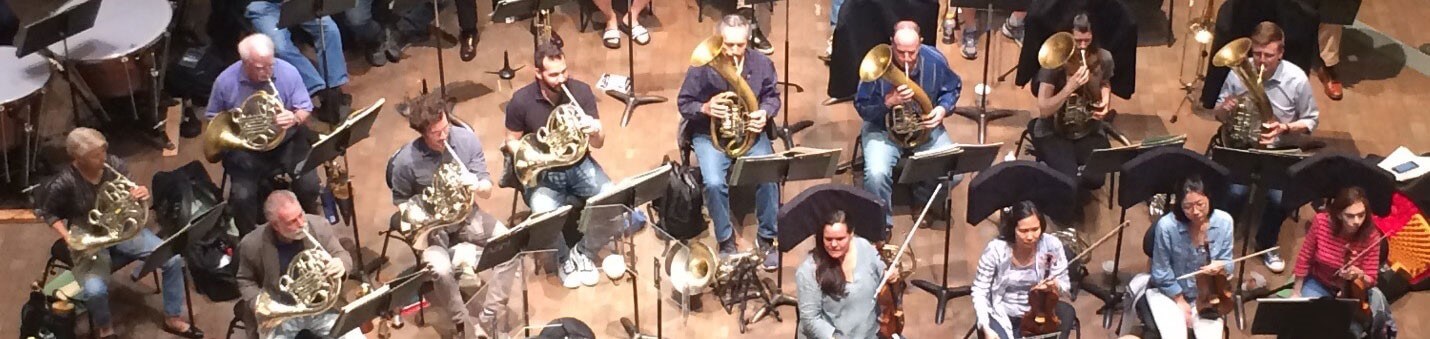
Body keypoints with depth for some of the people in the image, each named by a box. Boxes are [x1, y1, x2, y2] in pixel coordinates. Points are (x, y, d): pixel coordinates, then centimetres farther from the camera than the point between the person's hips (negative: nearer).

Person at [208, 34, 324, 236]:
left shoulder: (288, 72, -11)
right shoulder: (225, 82, -11)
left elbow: (305, 110, -3)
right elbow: (213, 119, 6)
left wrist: (295, 118, -26)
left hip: (286, 143, 1)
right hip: (244, 148, -1)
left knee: (308, 186, -19)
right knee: (242, 197, -23)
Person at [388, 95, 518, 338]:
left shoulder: (467, 139, -14)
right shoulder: (405, 161, -20)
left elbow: (487, 191, -8)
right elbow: (401, 201, 0)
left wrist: (477, 185, -32)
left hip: (466, 214, 3)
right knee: (441, 270, -32)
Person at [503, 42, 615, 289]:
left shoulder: (581, 91, -10)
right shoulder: (521, 101, -14)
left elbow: (598, 144, -5)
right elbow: (512, 141, 1)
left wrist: (594, 131, -30)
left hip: (579, 165, 2)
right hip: (544, 172, -2)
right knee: (544, 214, -34)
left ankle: (584, 253, 3)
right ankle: (564, 258, 1)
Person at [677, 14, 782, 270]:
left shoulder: (762, 64, -5)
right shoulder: (702, 67, -13)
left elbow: (772, 96, 8)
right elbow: (683, 104, -5)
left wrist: (765, 113, -15)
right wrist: (705, 108, -26)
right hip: (710, 134, -2)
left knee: (768, 178, -24)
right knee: (714, 183, -28)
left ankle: (767, 239, -2)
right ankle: (726, 241, -3)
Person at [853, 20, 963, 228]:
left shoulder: (935, 61, -15)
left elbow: (953, 88, 4)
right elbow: (862, 108, -15)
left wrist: (943, 109, -16)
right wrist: (889, 101, -33)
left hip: (925, 127, 3)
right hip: (883, 129, -2)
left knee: (954, 173, -17)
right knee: (876, 174, -30)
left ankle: (924, 198, 18)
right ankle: (881, 221, 0)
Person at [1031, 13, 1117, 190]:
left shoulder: (1103, 58, -9)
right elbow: (1044, 110, -21)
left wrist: (1105, 101, -6)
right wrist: (1070, 86, -33)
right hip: (1054, 131, -3)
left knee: (1094, 179, -19)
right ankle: (1048, 161, 11)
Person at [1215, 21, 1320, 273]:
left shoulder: (1297, 79, -15)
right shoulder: (1238, 72, -11)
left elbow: (1311, 120, -3)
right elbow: (1218, 113, 3)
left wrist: (1285, 128, -22)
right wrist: (1224, 108, -22)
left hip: (1281, 151, 0)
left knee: (1279, 199, -22)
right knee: (1235, 193, -24)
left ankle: (1267, 245, 11)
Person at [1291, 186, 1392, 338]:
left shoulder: (1371, 235, -25)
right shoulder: (1322, 222, -26)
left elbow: (1371, 280, -17)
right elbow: (1305, 258, -10)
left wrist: (1359, 275, -41)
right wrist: (1296, 292, -3)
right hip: (1319, 284, 0)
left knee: (1377, 301, -29)